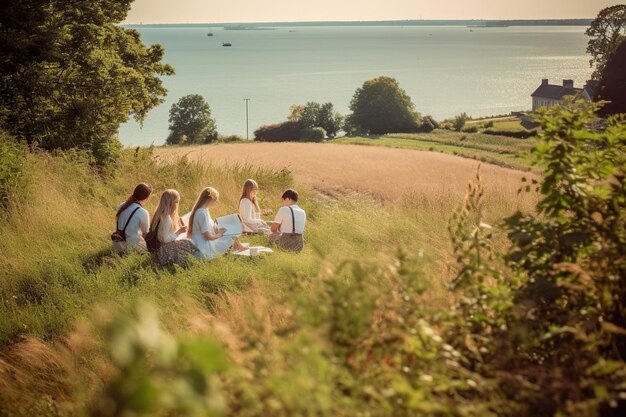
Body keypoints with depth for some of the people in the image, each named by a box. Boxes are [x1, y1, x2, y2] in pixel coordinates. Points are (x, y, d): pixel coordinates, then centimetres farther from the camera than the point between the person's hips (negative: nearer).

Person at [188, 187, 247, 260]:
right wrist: (219, 234, -5)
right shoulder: (203, 213, -22)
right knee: (233, 239, -3)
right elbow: (208, 236, -22)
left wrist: (218, 231, 5)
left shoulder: (199, 211, 10)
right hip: (206, 249, -10)